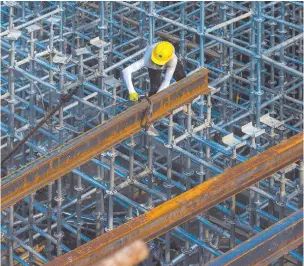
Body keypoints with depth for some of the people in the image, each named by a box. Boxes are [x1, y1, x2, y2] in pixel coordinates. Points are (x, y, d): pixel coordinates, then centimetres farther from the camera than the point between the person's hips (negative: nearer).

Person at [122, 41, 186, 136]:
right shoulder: (147, 60, -49)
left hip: (170, 62, 2)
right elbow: (126, 71, -55)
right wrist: (131, 91, -62)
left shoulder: (173, 60, -48)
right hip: (153, 68, -2)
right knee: (155, 88, -18)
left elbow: (166, 81, -42)